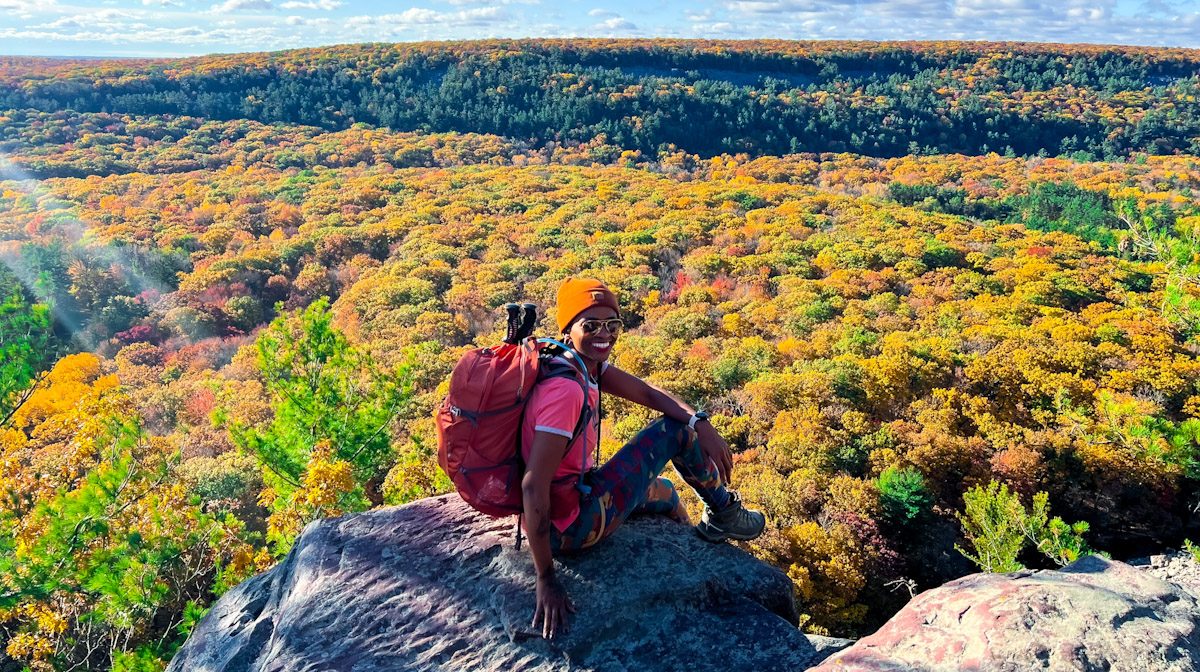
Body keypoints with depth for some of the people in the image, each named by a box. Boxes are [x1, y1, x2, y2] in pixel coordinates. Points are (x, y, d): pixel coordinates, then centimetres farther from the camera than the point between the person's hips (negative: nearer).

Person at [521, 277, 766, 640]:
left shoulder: (588, 363, -1)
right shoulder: (565, 389, -30)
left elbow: (647, 393, 1)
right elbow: (533, 486, -33)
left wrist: (700, 422, -17)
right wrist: (546, 580, -29)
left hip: (574, 491, 9)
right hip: (570, 525, -9)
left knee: (664, 493, 31)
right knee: (675, 429, -2)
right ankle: (723, 512, 22)